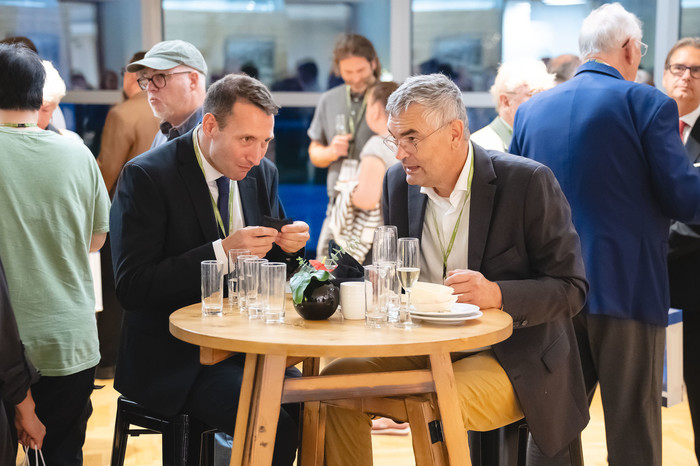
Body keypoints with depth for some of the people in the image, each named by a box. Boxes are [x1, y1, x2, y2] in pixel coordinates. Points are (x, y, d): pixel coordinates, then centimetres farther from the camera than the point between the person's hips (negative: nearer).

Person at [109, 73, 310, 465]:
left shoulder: (263, 173, 8)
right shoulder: (146, 176, -12)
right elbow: (132, 287, -19)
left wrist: (289, 247, -7)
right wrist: (222, 252, -25)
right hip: (171, 360, -6)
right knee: (273, 424, -27)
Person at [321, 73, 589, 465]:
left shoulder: (529, 182, -12)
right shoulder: (399, 182, 4)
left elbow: (571, 288, -11)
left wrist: (498, 294, -28)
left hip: (509, 356, -6)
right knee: (338, 378, -11)